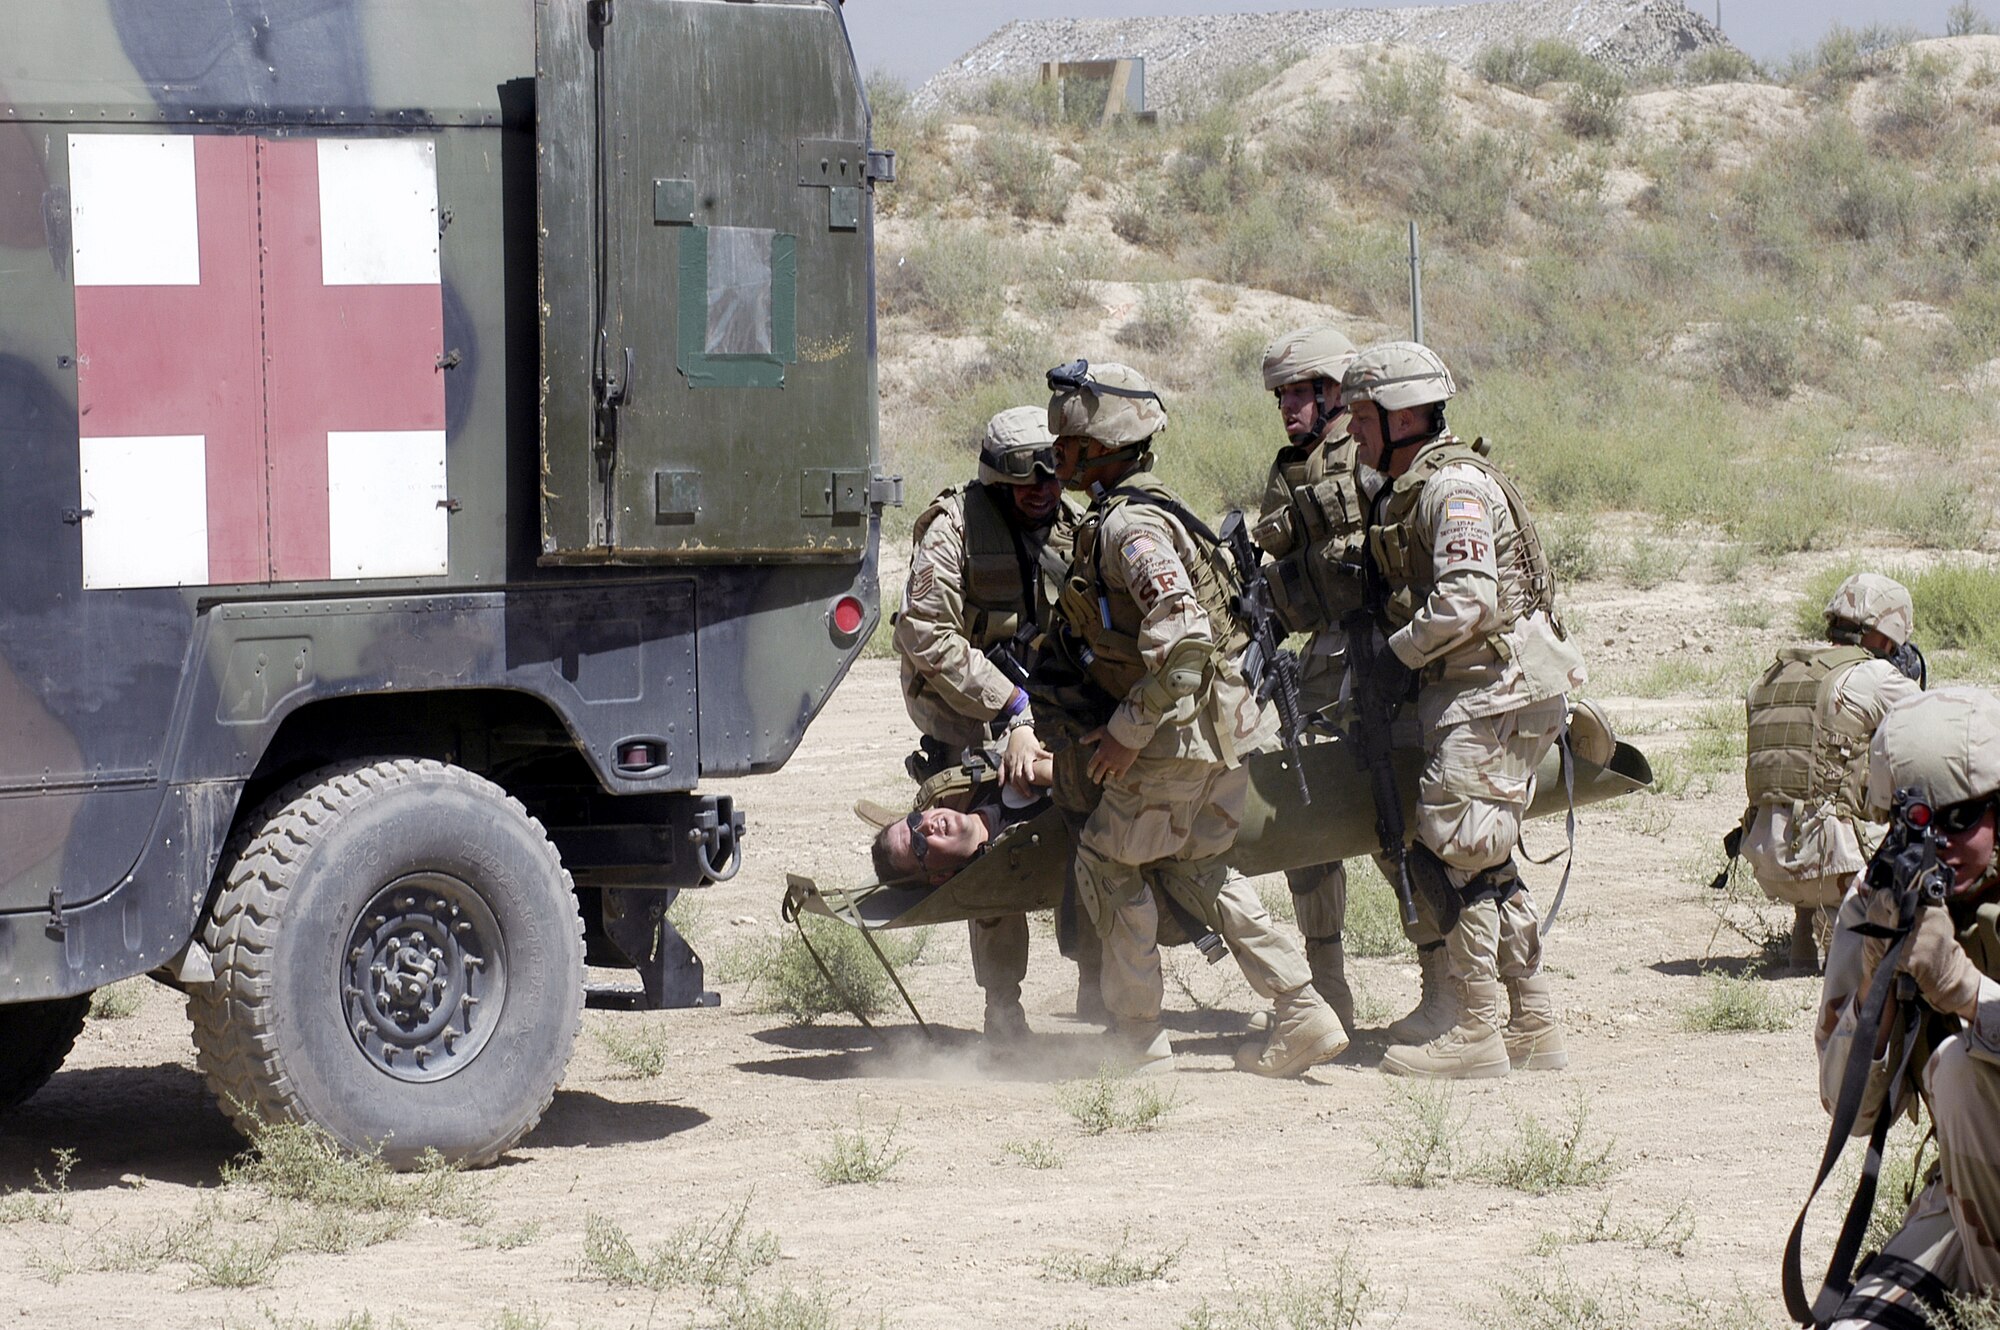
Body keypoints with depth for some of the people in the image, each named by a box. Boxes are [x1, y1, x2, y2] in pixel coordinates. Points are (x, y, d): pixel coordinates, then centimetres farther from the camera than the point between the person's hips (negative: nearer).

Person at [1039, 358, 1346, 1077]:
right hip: (1225, 730, 10)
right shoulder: (1129, 512, 14)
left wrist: (1128, 732, -21)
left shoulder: (1130, 525, -19)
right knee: (1192, 867, 20)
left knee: (1109, 867, 3)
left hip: (1179, 737, -10)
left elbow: (1184, 638, -28)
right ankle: (1303, 1014, 15)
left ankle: (1140, 1045, 9)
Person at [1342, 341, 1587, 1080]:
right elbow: (1407, 599, 21)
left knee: (1454, 847, -10)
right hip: (1465, 690, 10)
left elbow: (1466, 601, -24)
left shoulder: (1454, 486, -14)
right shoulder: (1406, 492, 18)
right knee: (1483, 860, 13)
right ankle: (1532, 1030, 17)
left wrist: (1396, 654, -14)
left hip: (1496, 686, -10)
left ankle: (1479, 1035, -8)